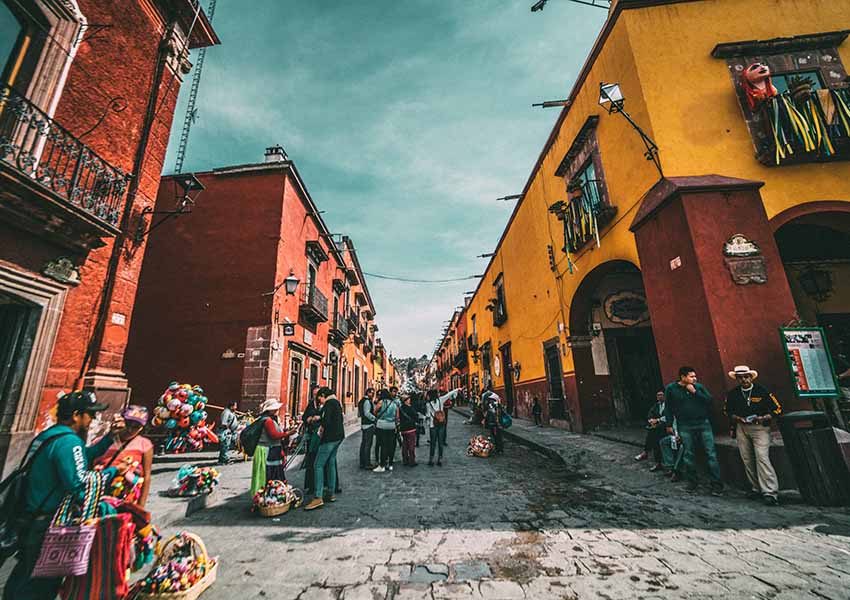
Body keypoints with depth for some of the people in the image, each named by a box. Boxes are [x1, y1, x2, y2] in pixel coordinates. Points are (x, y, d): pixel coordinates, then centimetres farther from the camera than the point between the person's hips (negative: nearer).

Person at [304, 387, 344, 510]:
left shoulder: (329, 403, -12)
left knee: (318, 465, -7)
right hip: (338, 436, 10)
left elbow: (326, 421, -22)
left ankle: (318, 498, -8)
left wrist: (321, 430, -4)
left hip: (330, 438, -10)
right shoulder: (337, 402, 16)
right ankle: (331, 493, 24)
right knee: (331, 464, 17)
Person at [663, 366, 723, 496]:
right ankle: (692, 482, 21)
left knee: (711, 453, 0)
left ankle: (717, 485, 8)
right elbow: (668, 408, 2)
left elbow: (709, 400, -6)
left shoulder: (699, 387, 4)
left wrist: (694, 392, -14)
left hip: (703, 423, 1)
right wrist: (669, 425, 3)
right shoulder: (671, 389, -2)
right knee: (688, 455, 6)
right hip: (685, 427, -1)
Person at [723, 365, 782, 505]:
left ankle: (770, 493, -11)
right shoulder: (732, 394, 4)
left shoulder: (762, 391, -5)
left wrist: (763, 418, -15)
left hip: (760, 427, -4)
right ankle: (756, 488, 20)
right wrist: (736, 418, -4)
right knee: (747, 460, 8)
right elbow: (726, 410, 14)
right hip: (741, 428, 4)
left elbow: (778, 409, -1)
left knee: (762, 457, -15)